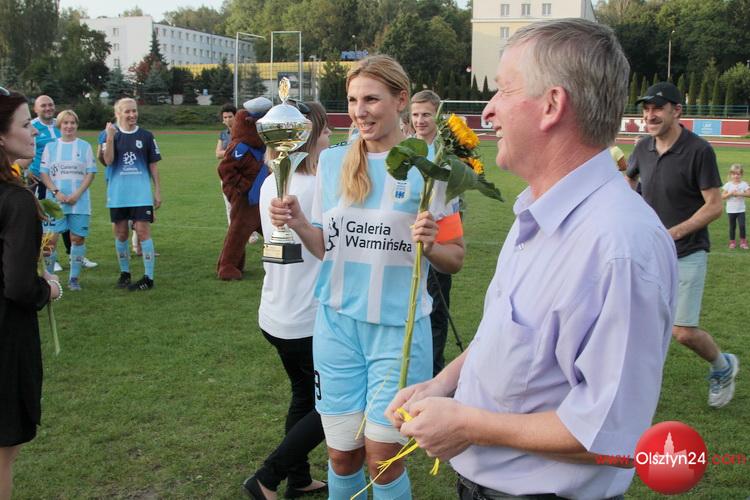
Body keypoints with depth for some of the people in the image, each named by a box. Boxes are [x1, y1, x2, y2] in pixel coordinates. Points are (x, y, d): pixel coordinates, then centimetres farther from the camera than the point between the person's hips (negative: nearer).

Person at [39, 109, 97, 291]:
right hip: (54, 201, 0)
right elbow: (44, 173, 5)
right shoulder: (50, 147, 8)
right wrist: (56, 192, -10)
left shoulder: (84, 146, 6)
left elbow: (90, 173, 2)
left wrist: (77, 194, -10)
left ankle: (74, 278, 12)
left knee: (78, 238, 1)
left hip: (79, 201, 0)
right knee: (50, 238, -6)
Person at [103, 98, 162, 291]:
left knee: (143, 231, -7)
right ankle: (124, 273, 25)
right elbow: (108, 161, -11)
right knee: (121, 234, 9)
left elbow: (153, 165, 6)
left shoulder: (146, 136, 3)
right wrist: (110, 137, -23)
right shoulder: (111, 134, 2)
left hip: (141, 193, -1)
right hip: (117, 194, 1)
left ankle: (148, 277, -3)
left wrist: (158, 191, 3)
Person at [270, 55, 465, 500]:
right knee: (342, 455, 11)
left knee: (382, 457, 1)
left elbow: (456, 259, -2)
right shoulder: (332, 161, 5)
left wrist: (429, 245, -22)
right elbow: (327, 248, 11)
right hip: (338, 323, 3)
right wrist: (297, 223, -7)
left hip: (399, 328, -3)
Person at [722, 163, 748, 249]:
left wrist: (740, 193, -21)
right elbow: (722, 196, -5)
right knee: (732, 226, 9)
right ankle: (732, 242, 21)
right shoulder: (728, 185, -2)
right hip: (731, 210, 1)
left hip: (741, 210, -1)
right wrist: (730, 194, -18)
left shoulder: (744, 184, -2)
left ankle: (743, 241, 7)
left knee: (742, 225, -8)